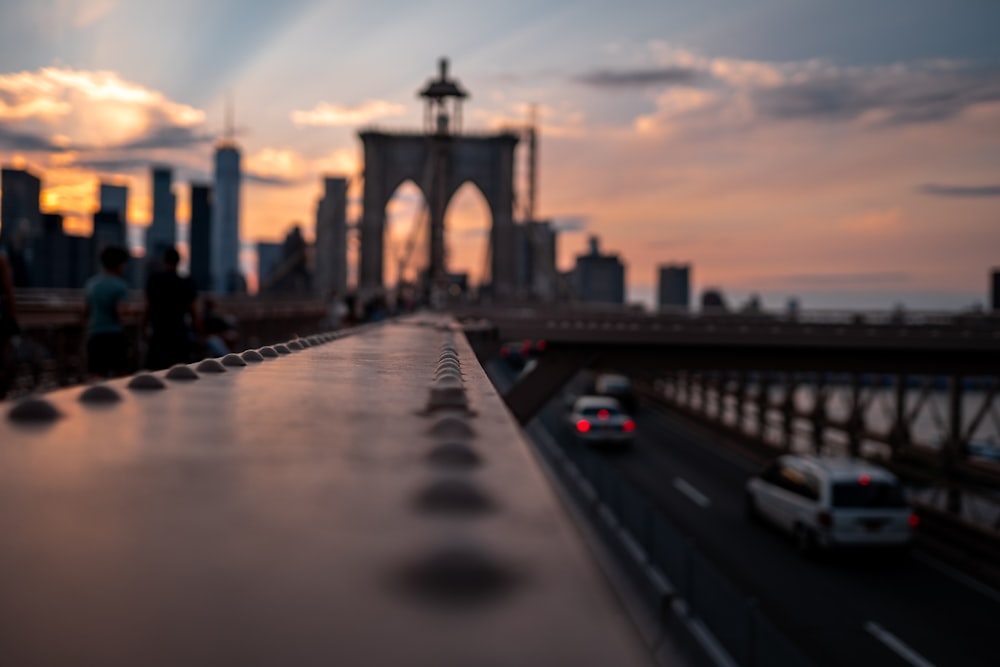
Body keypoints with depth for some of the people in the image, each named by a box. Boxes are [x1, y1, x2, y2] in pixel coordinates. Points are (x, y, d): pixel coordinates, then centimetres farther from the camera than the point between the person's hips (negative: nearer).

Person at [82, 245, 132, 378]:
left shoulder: (91, 283, 8)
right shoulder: (120, 285, -9)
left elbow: (85, 312, 12)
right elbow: (120, 312, -16)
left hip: (94, 334, 4)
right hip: (115, 334, -4)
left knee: (95, 377, 2)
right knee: (120, 374, 6)